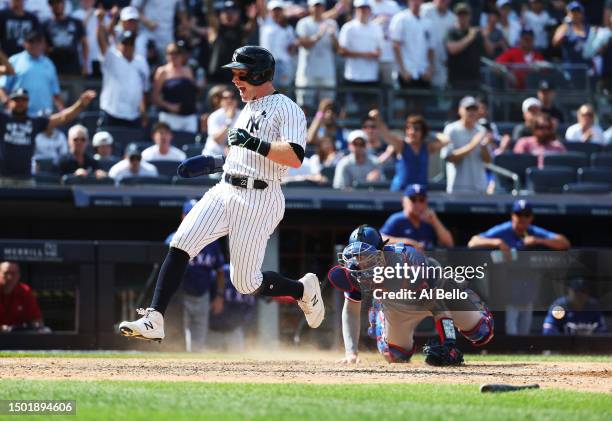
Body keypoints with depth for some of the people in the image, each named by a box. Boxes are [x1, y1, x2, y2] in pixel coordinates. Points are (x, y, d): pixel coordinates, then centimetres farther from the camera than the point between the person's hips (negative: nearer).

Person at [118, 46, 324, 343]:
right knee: (180, 245, -14)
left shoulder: (287, 110, -6)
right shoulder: (248, 109, 23)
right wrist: (215, 162, 24)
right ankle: (153, 320, -19)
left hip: (258, 201, -8)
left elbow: (294, 157, -20)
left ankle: (304, 290, 23)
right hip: (224, 192, 8)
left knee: (246, 283, -5)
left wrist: (253, 143, -24)